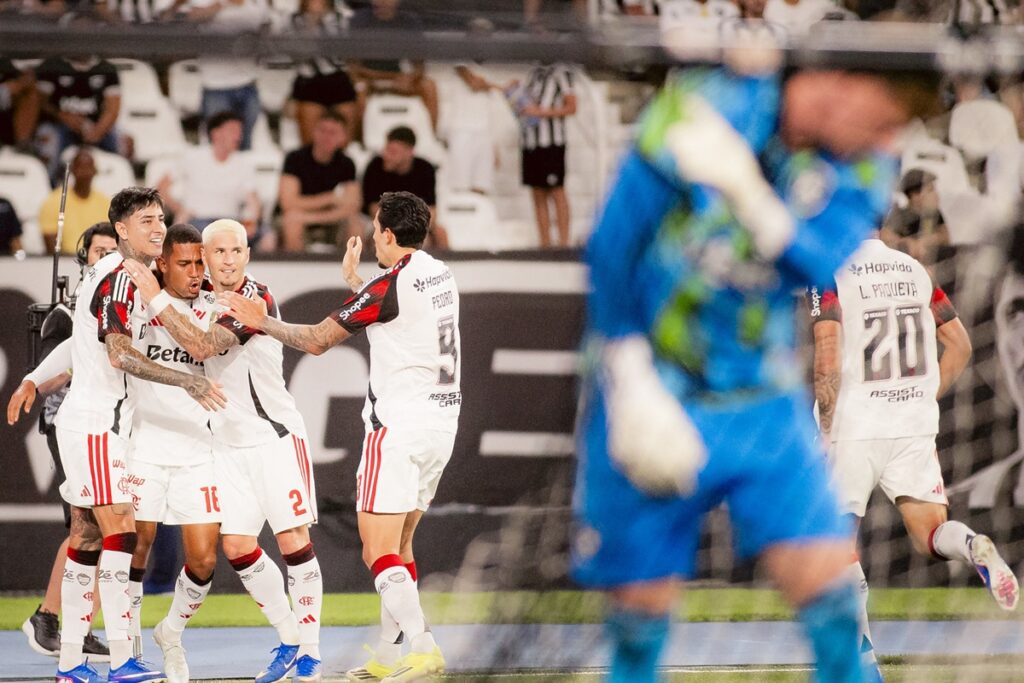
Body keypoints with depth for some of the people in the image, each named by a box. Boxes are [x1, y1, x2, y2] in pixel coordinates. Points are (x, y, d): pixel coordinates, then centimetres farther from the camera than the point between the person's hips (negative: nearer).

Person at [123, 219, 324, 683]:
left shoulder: (257, 299, -15)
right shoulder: (198, 294, 7)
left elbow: (203, 345, -26)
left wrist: (156, 299, -27)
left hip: (275, 436, -7)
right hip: (228, 442, 7)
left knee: (293, 541, -7)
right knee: (237, 548, 2)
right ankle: (288, 640, 15)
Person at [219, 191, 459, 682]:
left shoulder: (390, 284, -14)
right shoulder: (439, 274, 10)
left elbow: (317, 340, -8)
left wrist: (263, 322, 3)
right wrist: (353, 278, 42)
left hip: (399, 426, -9)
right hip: (441, 422, 9)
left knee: (379, 553, -9)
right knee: (398, 545, 16)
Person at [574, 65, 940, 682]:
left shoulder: (864, 170, -3)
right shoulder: (702, 108, -16)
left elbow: (817, 265, -22)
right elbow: (612, 248, -12)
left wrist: (748, 193, -39)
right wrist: (634, 390, -15)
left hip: (764, 397, 3)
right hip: (650, 391, -3)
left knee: (826, 572, -11)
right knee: (643, 595, 0)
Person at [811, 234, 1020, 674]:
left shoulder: (831, 276, -7)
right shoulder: (916, 270, 9)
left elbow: (828, 359, -16)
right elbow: (959, 344, 12)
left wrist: (827, 427, -8)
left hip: (855, 427, -4)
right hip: (916, 426, 4)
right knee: (930, 534, 6)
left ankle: (862, 654, -1)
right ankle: (974, 547, -29)